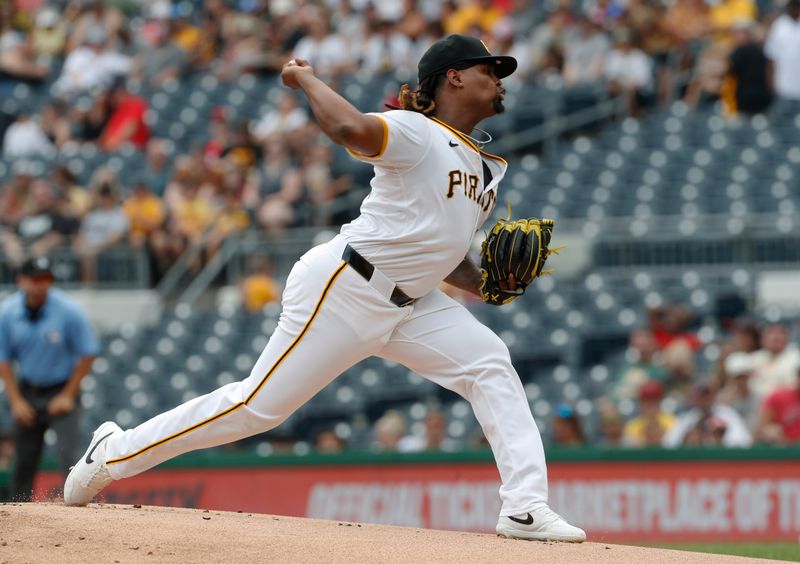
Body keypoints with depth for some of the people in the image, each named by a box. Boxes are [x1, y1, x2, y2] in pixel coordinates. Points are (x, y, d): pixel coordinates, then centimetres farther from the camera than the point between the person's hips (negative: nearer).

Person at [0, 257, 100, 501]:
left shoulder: (68, 310, -15)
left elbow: (87, 354, -7)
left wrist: (68, 395, -9)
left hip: (62, 393, -3)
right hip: (26, 393, 3)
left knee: (70, 457, -17)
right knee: (24, 460, 8)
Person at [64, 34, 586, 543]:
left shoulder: (486, 170, 16)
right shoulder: (419, 134, -12)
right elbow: (351, 129, -33)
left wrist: (486, 285, 4)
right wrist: (306, 79, -17)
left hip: (409, 304, 8)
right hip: (343, 290, -8)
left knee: (489, 365, -8)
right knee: (258, 405, -6)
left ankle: (525, 508, -13)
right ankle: (116, 453, 8)